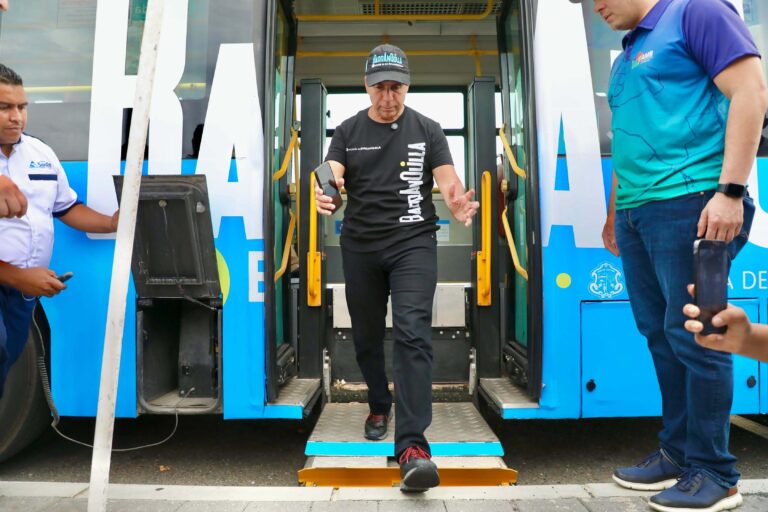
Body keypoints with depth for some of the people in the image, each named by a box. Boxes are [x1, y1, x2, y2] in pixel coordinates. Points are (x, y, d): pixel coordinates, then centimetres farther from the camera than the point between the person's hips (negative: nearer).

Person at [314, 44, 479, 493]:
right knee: (366, 337, 12)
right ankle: (380, 405, 39)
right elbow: (332, 176, -5)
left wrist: (458, 203, -29)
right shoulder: (348, 131, 8)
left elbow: (447, 178, -5)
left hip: (413, 243, -2)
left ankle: (412, 446, -21)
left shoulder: (427, 130, 5)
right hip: (361, 247, 3)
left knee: (413, 334, -18)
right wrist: (325, 195, -31)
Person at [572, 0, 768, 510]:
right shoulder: (625, 59, 24)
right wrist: (614, 213, 25)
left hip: (689, 203, -8)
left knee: (693, 336, -4)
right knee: (660, 335, 10)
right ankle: (678, 452, 22)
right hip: (635, 213, 8)